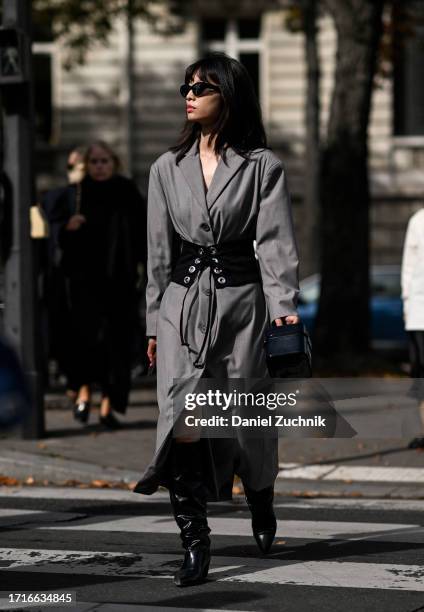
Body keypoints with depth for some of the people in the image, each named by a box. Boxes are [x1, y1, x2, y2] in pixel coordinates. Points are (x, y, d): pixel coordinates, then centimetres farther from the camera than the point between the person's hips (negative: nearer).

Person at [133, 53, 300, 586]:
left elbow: (275, 242, -6)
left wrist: (285, 308, -17)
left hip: (241, 301, -2)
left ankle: (261, 507, 38)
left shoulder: (262, 166, 1)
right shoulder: (168, 168, 10)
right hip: (182, 303, 2)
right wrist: (154, 322, 11)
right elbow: (159, 252, 12)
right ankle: (194, 547, -10)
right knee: (182, 421, -13)